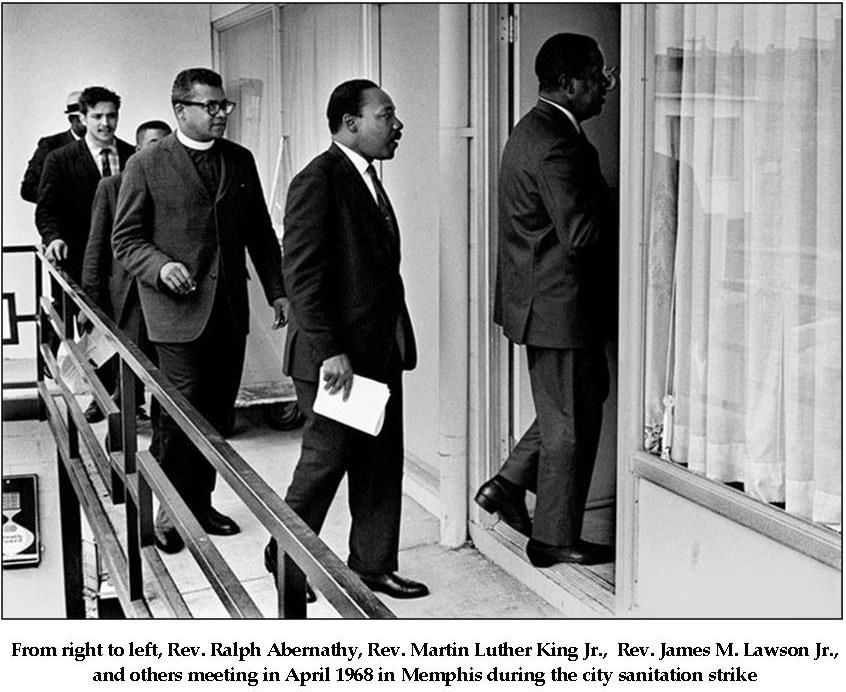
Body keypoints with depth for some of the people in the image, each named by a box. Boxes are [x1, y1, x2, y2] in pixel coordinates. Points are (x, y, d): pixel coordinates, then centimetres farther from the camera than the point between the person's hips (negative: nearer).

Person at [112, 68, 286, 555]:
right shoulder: (147, 165, -2)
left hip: (230, 309, 5)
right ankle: (170, 510, 10)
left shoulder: (241, 160, 12)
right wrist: (161, 266, -19)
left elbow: (260, 232, 15)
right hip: (179, 310, -5)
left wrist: (277, 290, 7)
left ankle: (200, 502, 23)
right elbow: (125, 239, 0)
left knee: (218, 413, 8)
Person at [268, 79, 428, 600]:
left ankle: (373, 565, 25)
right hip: (336, 357, -8)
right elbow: (301, 275, -19)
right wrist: (329, 351, -22)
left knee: (382, 462, 12)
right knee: (326, 459, 4)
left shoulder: (368, 180, 15)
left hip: (380, 352, 9)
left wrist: (397, 341, 13)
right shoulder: (318, 181, -14)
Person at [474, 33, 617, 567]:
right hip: (562, 305, -10)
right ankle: (554, 538, 18)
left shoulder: (538, 128, 11)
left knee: (585, 398, 25)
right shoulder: (556, 145, -23)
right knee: (571, 422, 4)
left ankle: (509, 485, 27)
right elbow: (582, 233, -27)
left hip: (544, 298, 11)